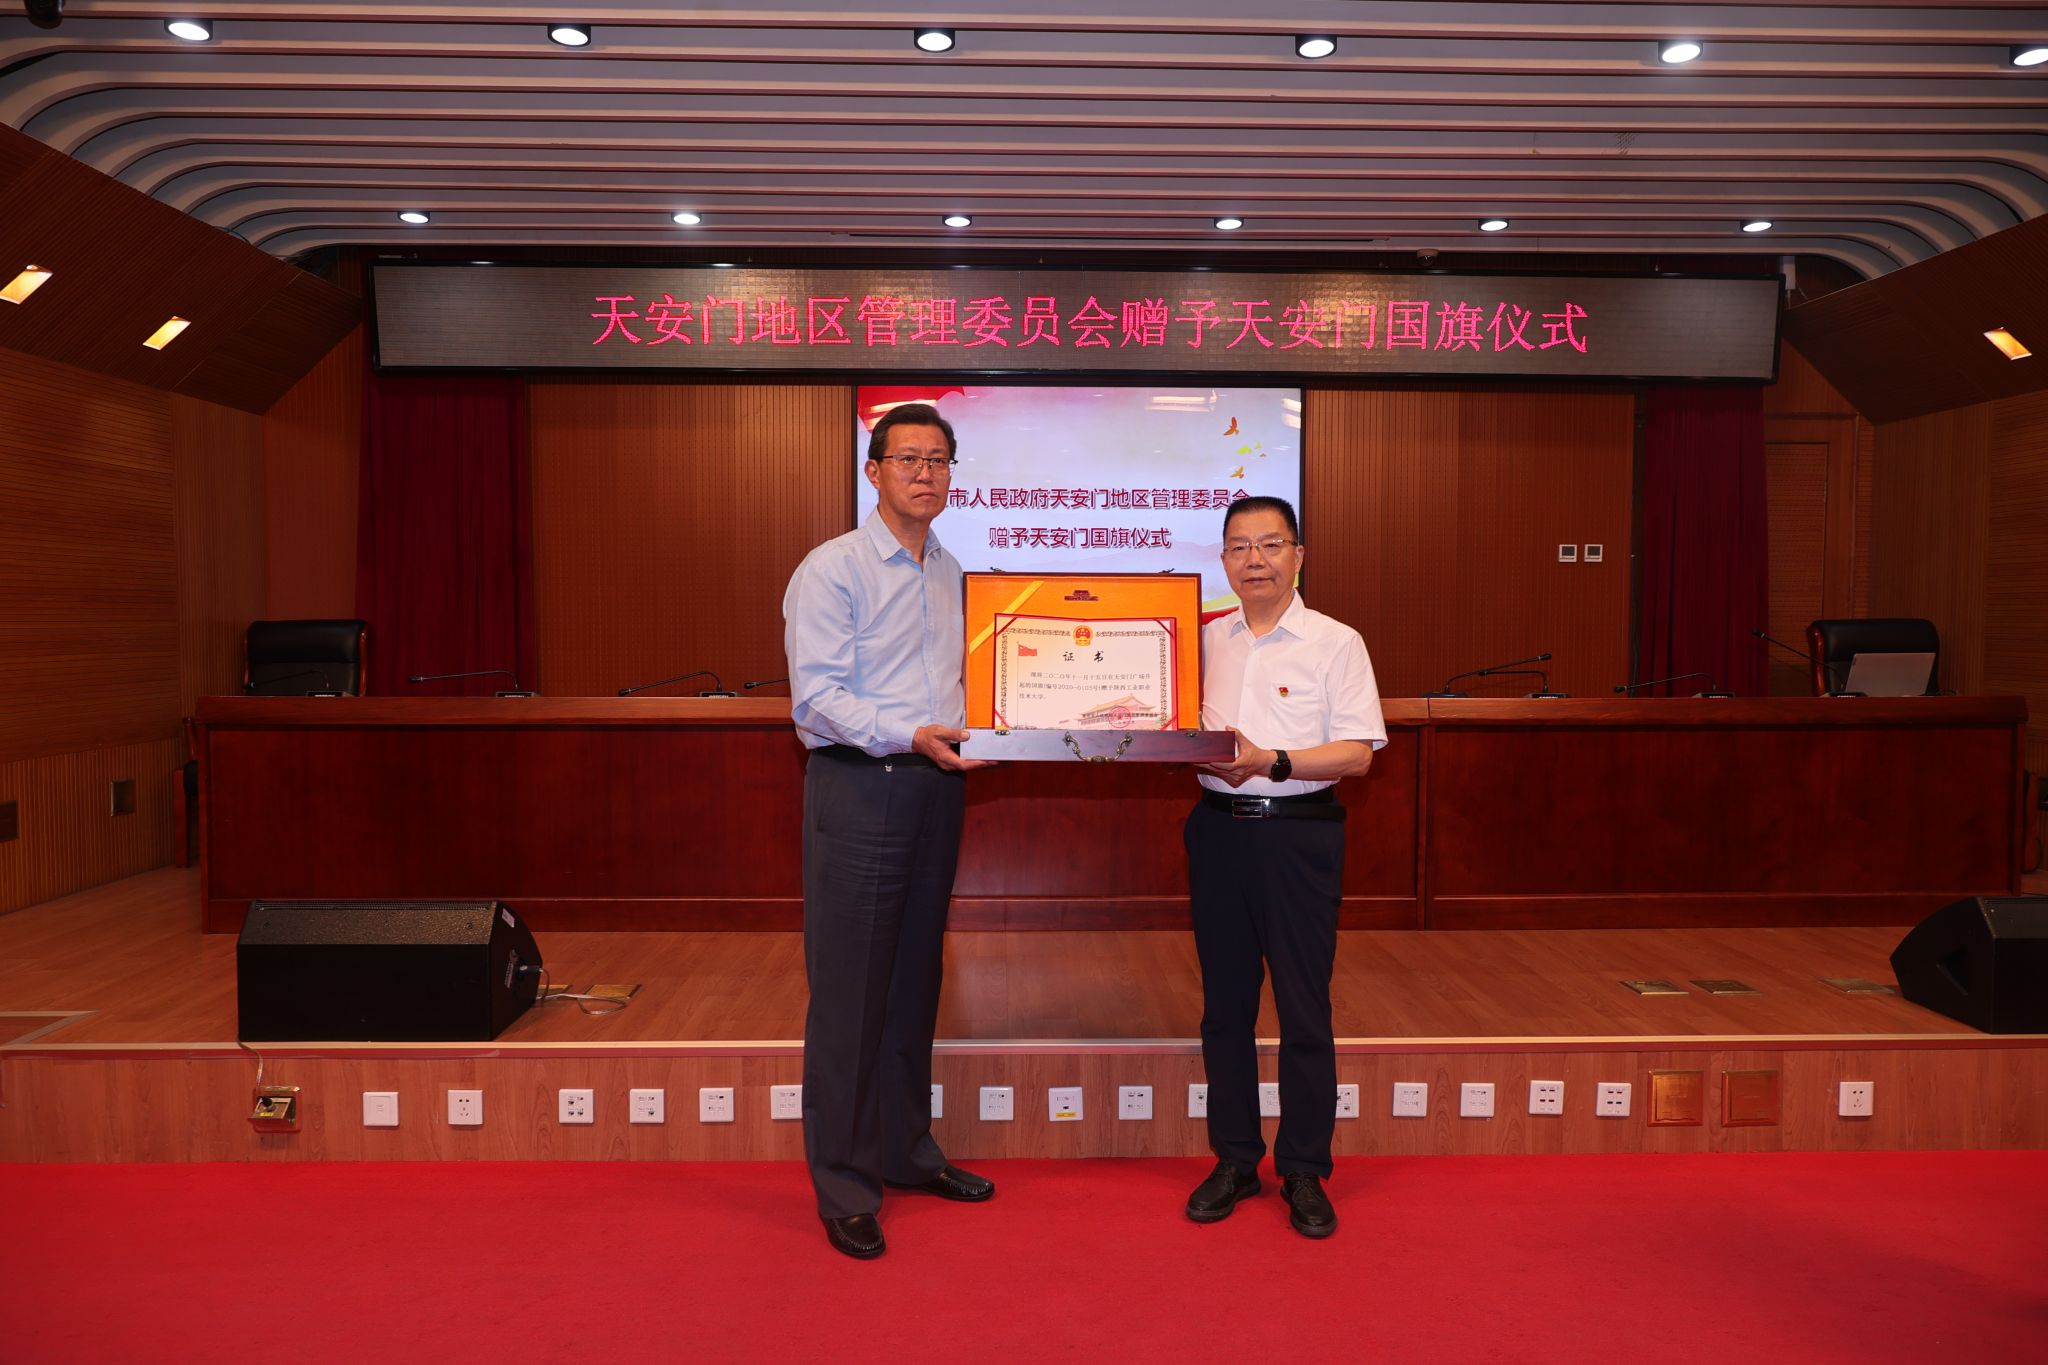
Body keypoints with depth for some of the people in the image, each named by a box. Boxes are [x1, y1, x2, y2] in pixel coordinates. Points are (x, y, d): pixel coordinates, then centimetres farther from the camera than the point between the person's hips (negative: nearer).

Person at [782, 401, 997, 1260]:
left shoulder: (953, 574, 14)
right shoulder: (833, 569, -7)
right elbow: (818, 697, -15)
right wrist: (911, 735, -26)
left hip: (935, 786, 7)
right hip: (859, 787, -7)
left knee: (916, 980, 16)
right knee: (850, 990, -1)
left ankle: (907, 1151, 30)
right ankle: (844, 1186, 11)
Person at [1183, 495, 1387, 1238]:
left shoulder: (1335, 643, -2)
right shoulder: (1206, 640, 10)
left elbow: (1357, 753, -8)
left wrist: (1272, 763, -19)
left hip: (1299, 834, -4)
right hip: (1218, 829, 4)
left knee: (1304, 1010, 2)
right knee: (1225, 1006, 11)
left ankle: (1304, 1171, 16)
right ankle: (1234, 1161, 24)